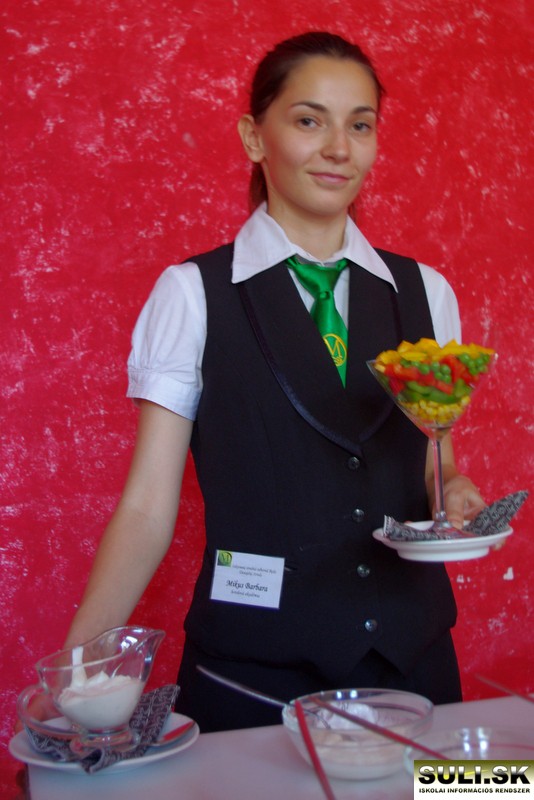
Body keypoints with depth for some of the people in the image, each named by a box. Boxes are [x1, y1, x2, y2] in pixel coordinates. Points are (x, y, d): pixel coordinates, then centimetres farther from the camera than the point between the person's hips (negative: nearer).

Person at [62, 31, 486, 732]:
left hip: (411, 659, 4)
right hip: (248, 670, -3)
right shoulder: (192, 294, -5)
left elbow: (433, 466, 13)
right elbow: (148, 505, -8)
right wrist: (76, 665, -17)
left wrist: (454, 494, -9)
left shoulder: (424, 293, 6)